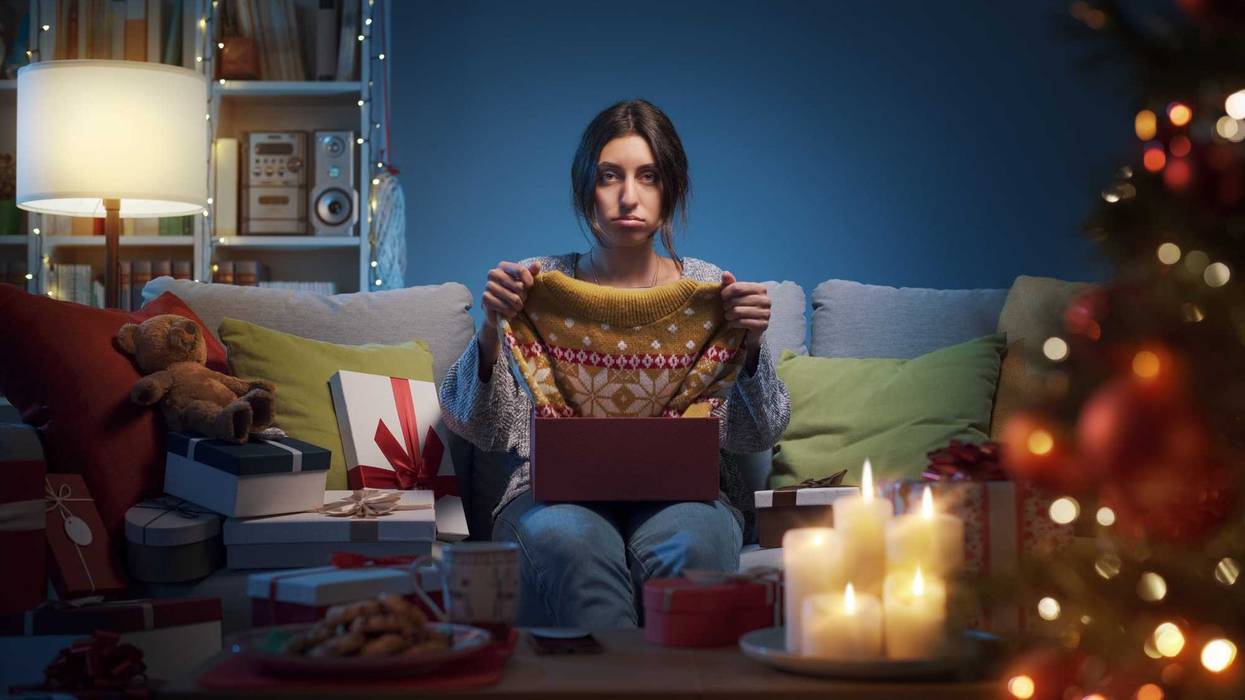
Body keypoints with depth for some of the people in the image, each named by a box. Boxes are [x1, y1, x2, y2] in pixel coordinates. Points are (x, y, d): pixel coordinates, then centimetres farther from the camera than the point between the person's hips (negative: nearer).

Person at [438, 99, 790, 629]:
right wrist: (491, 330, -15)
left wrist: (751, 346, -12)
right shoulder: (534, 284, 9)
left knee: (684, 546, -35)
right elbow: (482, 428, 2)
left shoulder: (707, 288, 11)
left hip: (681, 490, 1)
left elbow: (755, 437, 5)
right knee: (568, 543, -36)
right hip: (557, 490, 0)